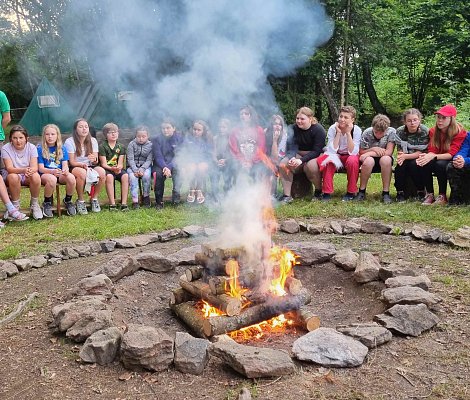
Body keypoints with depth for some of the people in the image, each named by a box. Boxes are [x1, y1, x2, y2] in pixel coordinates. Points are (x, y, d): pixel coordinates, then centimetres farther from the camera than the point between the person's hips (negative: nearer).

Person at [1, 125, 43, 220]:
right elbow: (9, 168, -24)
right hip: (11, 176, -1)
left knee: (35, 176, -31)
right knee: (13, 177, -35)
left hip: (27, 177, 1)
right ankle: (15, 206, -14)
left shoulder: (31, 147, -8)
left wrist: (30, 171, -43)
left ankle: (34, 204, -9)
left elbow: (34, 167, -17)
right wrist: (23, 170, -45)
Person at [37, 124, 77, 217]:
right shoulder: (40, 149, -1)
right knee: (52, 179, -39)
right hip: (45, 174, -3)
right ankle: (47, 203, -10)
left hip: (60, 174, 3)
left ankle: (68, 201, -3)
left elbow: (65, 165, 2)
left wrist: (65, 170, -24)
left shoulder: (62, 149, 9)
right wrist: (52, 171, -28)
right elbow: (41, 168, -7)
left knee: (71, 178, -30)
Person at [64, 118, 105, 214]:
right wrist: (83, 164, -29)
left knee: (101, 172, -30)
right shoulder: (69, 142, -7)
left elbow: (96, 162, 0)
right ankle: (80, 201, -18)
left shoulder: (93, 141, 4)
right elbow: (72, 162, -10)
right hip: (74, 168, -3)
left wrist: (94, 160, -26)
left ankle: (94, 198, -10)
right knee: (82, 172, -39)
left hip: (90, 167, 4)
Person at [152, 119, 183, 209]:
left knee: (177, 168, -34)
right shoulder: (157, 139, -1)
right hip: (161, 164, 0)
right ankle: (159, 201, -19)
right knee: (158, 173, -31)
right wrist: (164, 167, -30)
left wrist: (169, 167, -25)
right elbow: (158, 157, -9)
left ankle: (176, 194, -30)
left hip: (174, 164, 0)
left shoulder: (179, 138, -1)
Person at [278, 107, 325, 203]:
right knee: (283, 164, -22)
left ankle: (319, 191, -12)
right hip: (299, 155, 5)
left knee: (310, 165, -38)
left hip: (316, 156, -4)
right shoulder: (294, 129, 0)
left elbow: (317, 151, -20)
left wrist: (301, 160, -34)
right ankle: (286, 195, -20)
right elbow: (291, 147, -7)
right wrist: (292, 158, -32)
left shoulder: (318, 130, -14)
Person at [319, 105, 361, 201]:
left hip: (350, 157, -1)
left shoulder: (356, 130, -17)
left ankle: (351, 192, -17)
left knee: (352, 160, -35)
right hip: (336, 156, 1)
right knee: (328, 160, -32)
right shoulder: (332, 128, -14)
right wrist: (338, 133, -27)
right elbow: (332, 150, -23)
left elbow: (352, 152, -26)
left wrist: (348, 133, -30)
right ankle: (327, 192, -21)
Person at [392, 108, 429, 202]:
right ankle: (400, 192, -12)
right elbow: (400, 151, -8)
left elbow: (420, 152, -18)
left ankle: (421, 191, -12)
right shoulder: (400, 131, -8)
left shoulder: (425, 131, -16)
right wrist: (400, 156, -33)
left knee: (414, 164, -33)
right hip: (405, 159, 2)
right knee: (400, 165, -29)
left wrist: (405, 156, -33)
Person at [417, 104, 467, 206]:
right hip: (438, 159, 4)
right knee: (425, 164, -29)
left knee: (440, 164, -36)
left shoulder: (459, 132, -15)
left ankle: (442, 196, -22)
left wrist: (433, 156, -38)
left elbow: (452, 154, -23)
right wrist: (426, 156, -32)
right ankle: (429, 194, -19)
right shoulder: (433, 131, -2)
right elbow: (432, 151, -6)